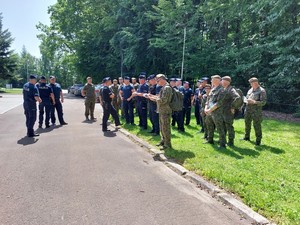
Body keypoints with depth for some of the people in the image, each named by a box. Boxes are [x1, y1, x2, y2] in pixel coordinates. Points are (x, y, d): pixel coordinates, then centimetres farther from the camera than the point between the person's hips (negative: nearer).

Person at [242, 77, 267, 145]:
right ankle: (246, 137, 30)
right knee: (247, 123, 15)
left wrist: (254, 102, -22)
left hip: (256, 111, -6)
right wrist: (246, 100, -1)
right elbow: (246, 98, 23)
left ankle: (258, 140, 9)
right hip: (248, 110, 6)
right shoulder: (250, 90, 13)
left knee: (257, 125, -2)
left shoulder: (262, 91, -6)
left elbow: (263, 102, -11)